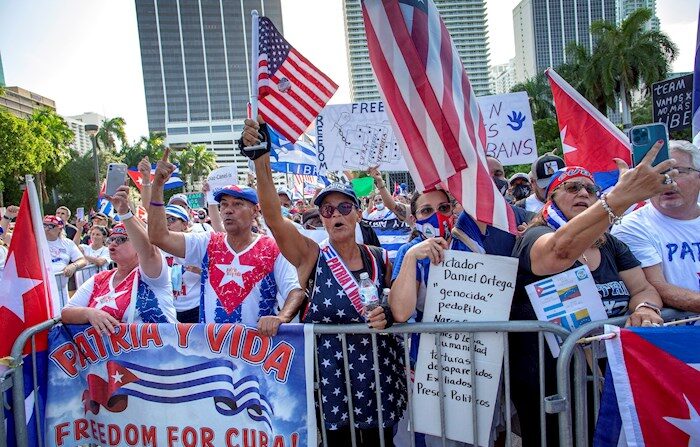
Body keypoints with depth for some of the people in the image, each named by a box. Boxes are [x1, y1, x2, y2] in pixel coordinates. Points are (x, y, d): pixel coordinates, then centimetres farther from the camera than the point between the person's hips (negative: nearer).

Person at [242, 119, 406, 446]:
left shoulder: (380, 260, 1)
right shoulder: (311, 257, -6)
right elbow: (273, 218, -21)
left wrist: (386, 317, -13)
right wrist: (261, 160, -31)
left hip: (378, 375, 2)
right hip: (330, 378, -2)